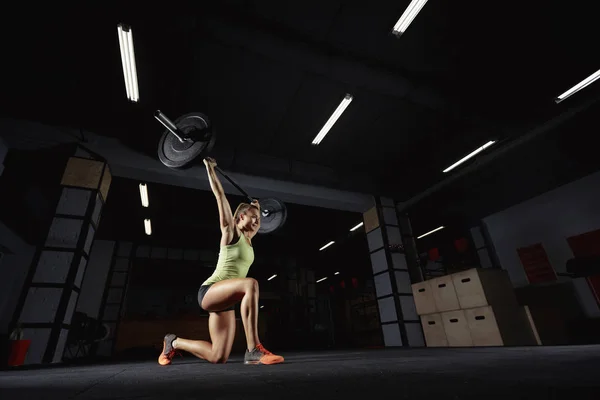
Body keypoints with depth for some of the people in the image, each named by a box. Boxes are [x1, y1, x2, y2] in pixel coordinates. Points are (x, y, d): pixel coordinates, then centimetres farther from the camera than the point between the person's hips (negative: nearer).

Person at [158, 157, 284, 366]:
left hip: (225, 299, 8)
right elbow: (220, 195, -5)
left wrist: (256, 208, 44)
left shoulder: (248, 240, 14)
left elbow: (255, 224, 38)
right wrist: (210, 168, -1)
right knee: (251, 284, -36)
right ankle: (253, 350, -35)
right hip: (209, 292, -7)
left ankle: (174, 342, 27)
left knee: (218, 357, 5)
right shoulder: (231, 232, -3)